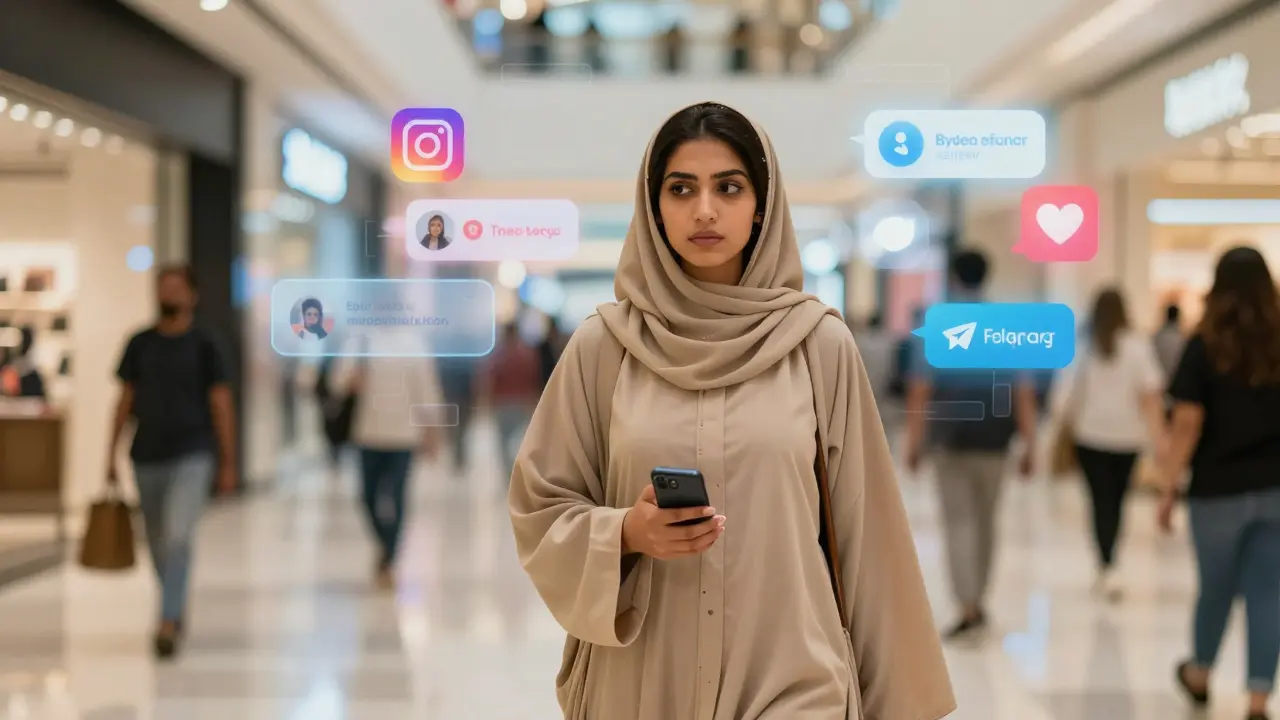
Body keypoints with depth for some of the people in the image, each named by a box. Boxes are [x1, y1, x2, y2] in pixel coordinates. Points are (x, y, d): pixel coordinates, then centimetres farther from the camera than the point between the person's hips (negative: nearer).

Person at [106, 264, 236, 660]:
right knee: (157, 543, 13)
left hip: (192, 455, -4)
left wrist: (228, 464, -3)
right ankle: (177, 610, 33)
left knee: (177, 537, -19)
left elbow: (221, 405, -1)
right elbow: (125, 400, 12)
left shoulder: (204, 345, -1)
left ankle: (167, 624, -22)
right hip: (147, 456, 4)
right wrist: (111, 455, 8)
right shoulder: (140, 344, 7)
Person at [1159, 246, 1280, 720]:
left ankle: (1199, 675, 38)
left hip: (1218, 490, -1)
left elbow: (1187, 425, -10)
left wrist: (1169, 489, -4)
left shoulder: (1205, 346, -7)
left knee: (1216, 588, 16)